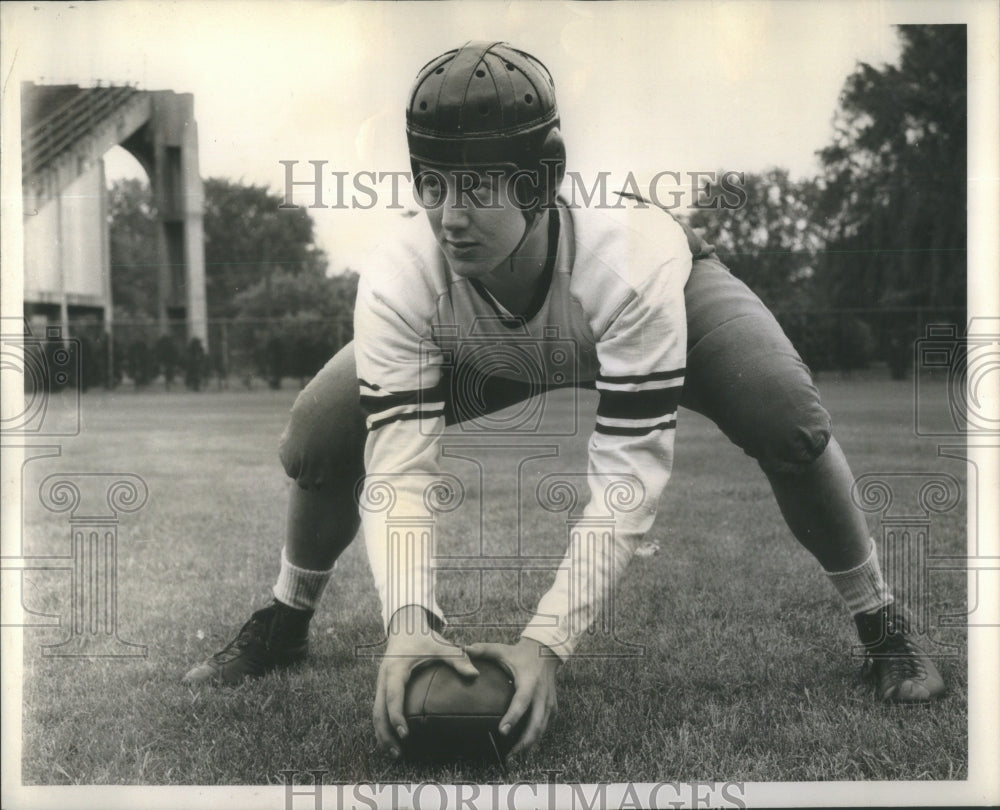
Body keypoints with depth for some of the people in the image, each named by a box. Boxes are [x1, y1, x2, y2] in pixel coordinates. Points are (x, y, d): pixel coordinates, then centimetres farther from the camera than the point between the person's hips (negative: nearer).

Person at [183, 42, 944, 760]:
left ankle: (882, 625, -1)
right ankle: (283, 625, 16)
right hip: (490, 344, 2)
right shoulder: (399, 281, -37)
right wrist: (407, 621, -53)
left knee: (788, 422, -29)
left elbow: (628, 477, -42)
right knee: (321, 430, -13)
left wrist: (549, 640, -49)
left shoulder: (635, 259, -44)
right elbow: (398, 469, -37)